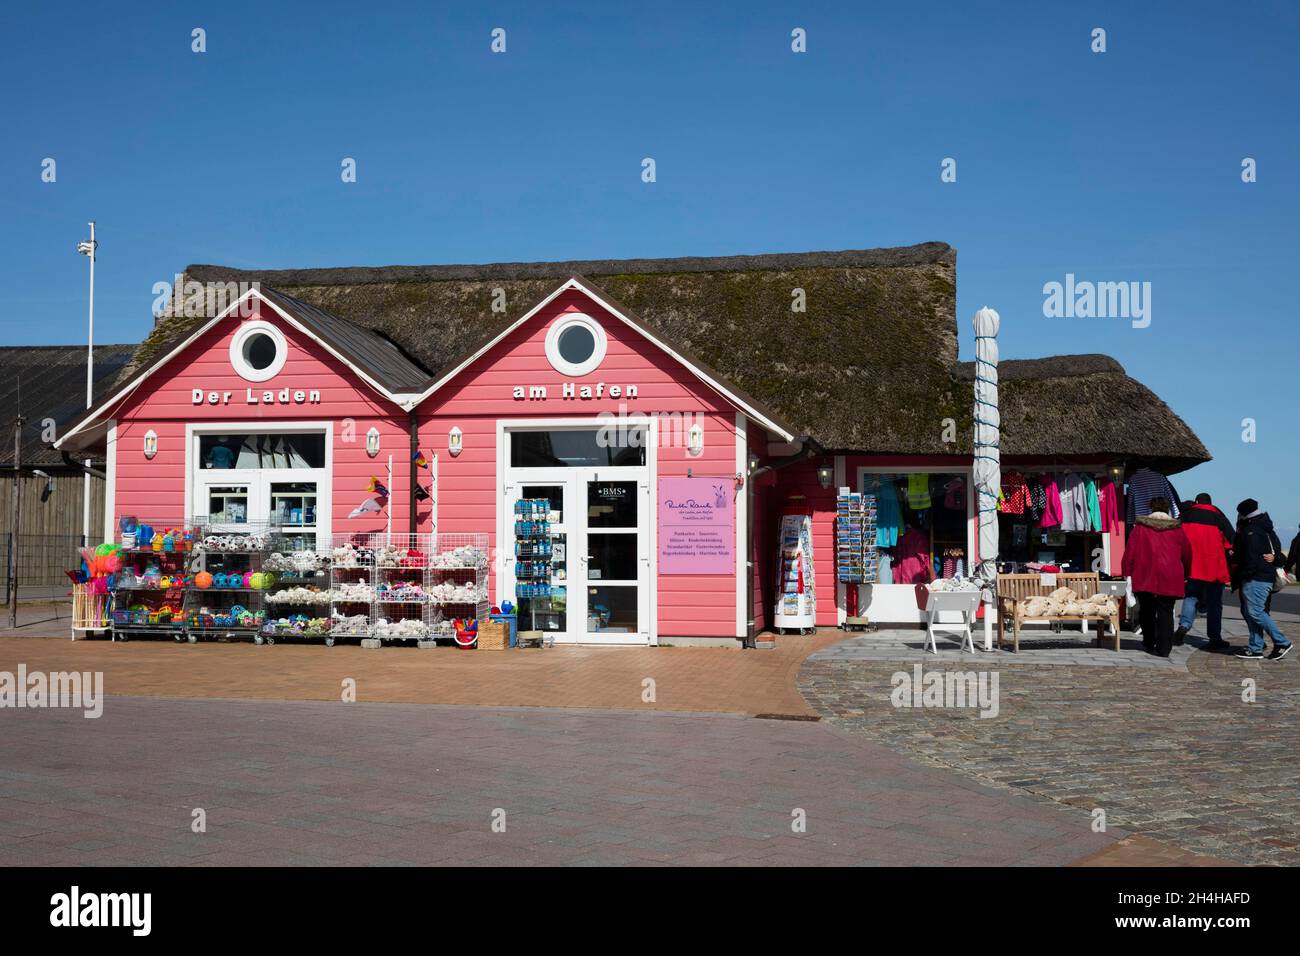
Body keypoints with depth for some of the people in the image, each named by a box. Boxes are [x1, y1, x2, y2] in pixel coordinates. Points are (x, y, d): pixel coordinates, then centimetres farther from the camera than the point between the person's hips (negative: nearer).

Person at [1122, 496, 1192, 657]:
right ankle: (1163, 648, -3)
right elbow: (1187, 553, 12)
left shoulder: (1140, 526, 3)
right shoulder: (1176, 528, 6)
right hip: (1170, 577, 0)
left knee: (1147, 611, 15)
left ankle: (1149, 642, 22)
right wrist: (1185, 574, 24)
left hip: (1145, 576, 0)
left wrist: (1127, 572, 5)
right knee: (1165, 612, 1)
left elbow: (1130, 550, -1)